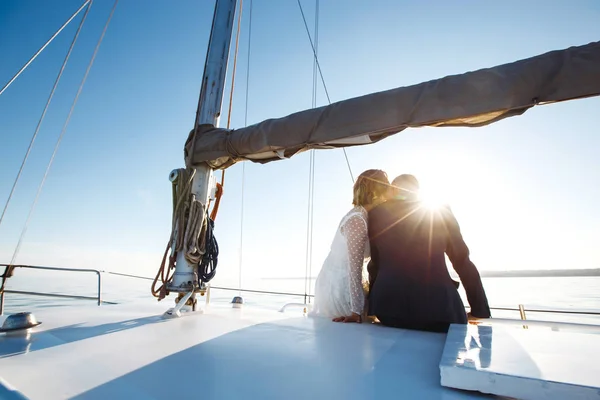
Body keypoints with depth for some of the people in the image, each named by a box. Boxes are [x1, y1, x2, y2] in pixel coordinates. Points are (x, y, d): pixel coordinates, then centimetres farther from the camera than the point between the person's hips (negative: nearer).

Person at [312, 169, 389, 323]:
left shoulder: (361, 217, 5)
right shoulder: (357, 221, -23)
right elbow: (354, 268, -26)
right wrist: (356, 311, -24)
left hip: (340, 283, 8)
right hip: (339, 286, -8)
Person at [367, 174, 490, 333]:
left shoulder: (377, 213, 9)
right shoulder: (441, 211, 10)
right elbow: (462, 259, 7)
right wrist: (480, 309, 11)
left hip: (390, 303, 1)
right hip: (437, 304, 0)